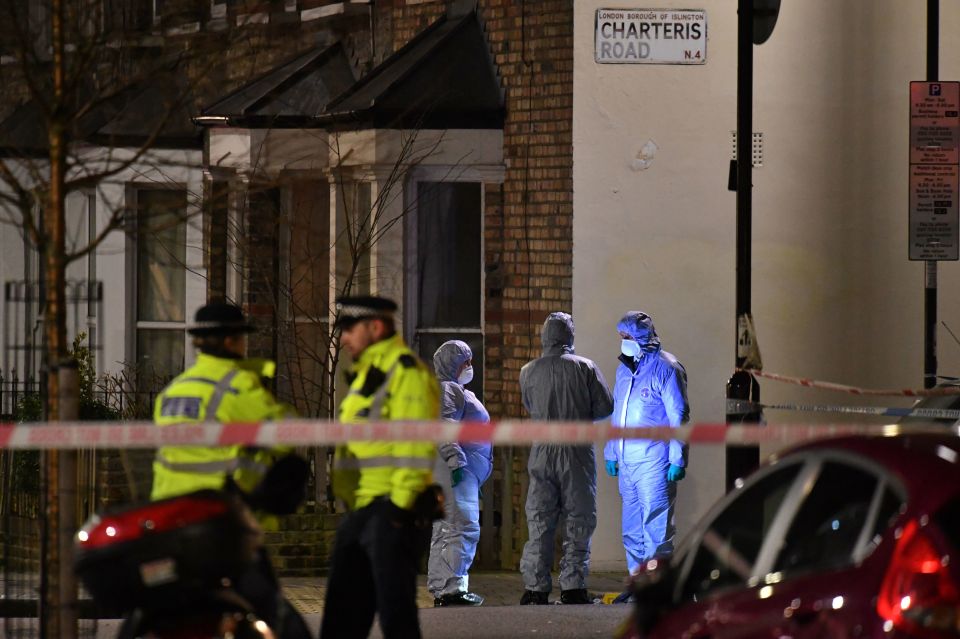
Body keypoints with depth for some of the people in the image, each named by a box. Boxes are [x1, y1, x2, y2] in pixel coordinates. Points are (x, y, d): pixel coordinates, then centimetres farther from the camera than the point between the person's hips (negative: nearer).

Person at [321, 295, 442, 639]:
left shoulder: (406, 373, -11)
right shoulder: (367, 374, 21)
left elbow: (417, 447, -20)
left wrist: (399, 504, -24)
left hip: (392, 511, -10)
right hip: (361, 510, 10)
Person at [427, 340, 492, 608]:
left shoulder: (458, 391, 26)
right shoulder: (446, 390, -8)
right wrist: (456, 461, -26)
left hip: (464, 471, 12)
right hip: (453, 468, -12)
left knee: (445, 531, 11)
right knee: (463, 528, -16)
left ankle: (439, 588, 12)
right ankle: (453, 588, -22)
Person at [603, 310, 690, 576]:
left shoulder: (664, 368, -6)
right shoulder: (624, 369, 17)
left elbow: (678, 416, -8)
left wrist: (677, 459, -13)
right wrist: (610, 452, 19)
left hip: (653, 462, -8)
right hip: (626, 462, 8)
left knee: (656, 527, -8)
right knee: (632, 531, 9)